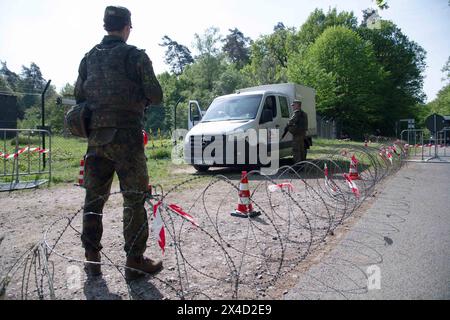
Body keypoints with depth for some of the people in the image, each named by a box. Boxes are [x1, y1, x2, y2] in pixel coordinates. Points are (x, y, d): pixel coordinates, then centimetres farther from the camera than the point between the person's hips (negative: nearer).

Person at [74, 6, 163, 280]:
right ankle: (135, 261, 7)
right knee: (134, 200, 1)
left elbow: (79, 96, 15)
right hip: (126, 137, -5)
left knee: (94, 198, 13)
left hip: (95, 137, 6)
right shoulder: (135, 55, -4)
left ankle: (92, 259, 20)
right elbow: (156, 96, -6)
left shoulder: (89, 57, 13)